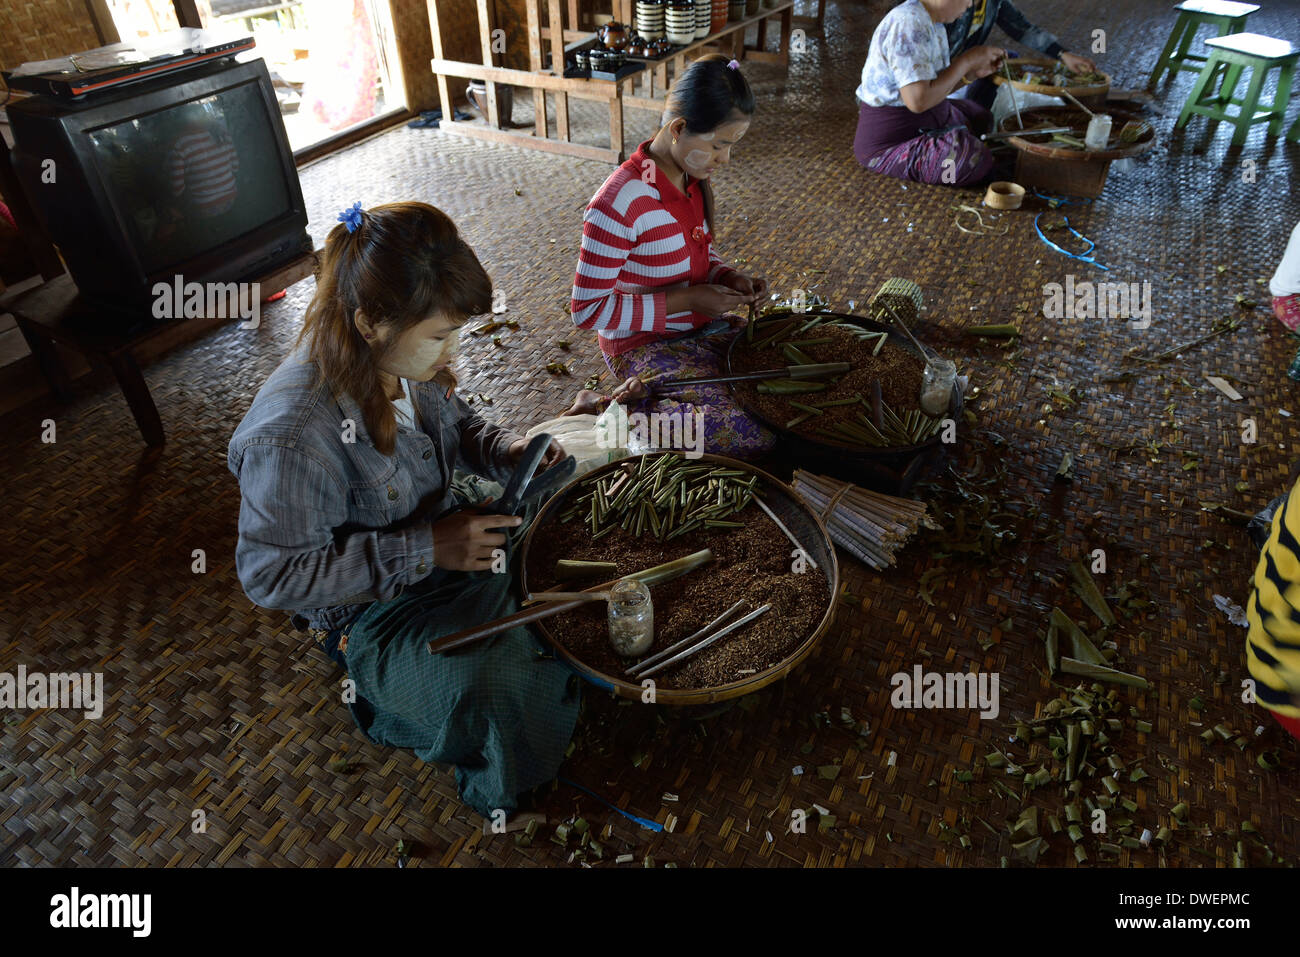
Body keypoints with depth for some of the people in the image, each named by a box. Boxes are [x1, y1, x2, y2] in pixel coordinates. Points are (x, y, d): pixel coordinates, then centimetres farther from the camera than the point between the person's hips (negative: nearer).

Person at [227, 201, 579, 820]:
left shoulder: (407, 359, -11)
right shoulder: (290, 439, -32)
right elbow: (272, 575, -23)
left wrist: (510, 451, -14)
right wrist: (426, 551, -29)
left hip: (448, 531, 7)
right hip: (371, 609, -7)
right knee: (505, 692, -26)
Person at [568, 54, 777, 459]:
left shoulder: (693, 177, 1)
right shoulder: (620, 203, -24)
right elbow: (588, 311, -20)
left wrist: (730, 278, -4)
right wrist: (686, 299, -22)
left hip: (701, 327, 9)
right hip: (645, 345, -8)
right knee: (754, 437, -24)